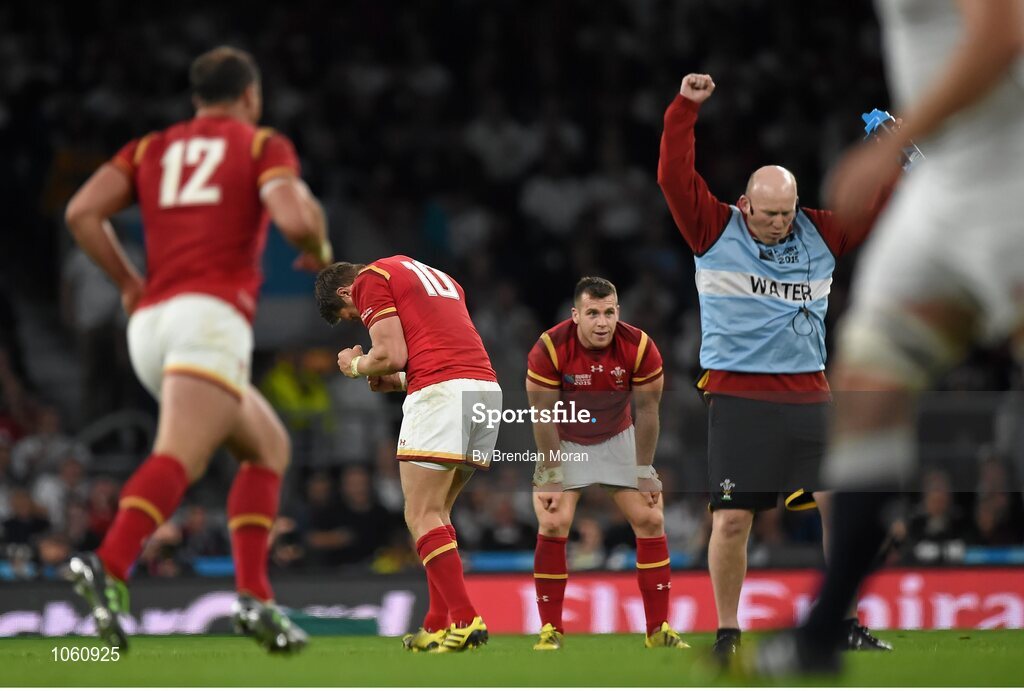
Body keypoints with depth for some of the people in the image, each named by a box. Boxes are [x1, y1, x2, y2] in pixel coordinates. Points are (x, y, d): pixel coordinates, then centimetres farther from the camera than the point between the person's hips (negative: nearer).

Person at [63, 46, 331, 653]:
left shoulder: (151, 149, 24)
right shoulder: (263, 146, 10)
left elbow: (82, 211, 8)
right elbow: (296, 217, -9)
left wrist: (127, 282, 18)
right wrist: (320, 250, 13)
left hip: (150, 322, 7)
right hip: (212, 314, -7)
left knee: (269, 448, 20)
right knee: (181, 458, -25)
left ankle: (256, 597, 7)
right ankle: (109, 569, -49)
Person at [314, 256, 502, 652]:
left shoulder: (371, 280, 5)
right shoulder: (432, 276, 30)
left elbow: (392, 355, -6)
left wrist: (356, 365, 13)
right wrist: (399, 382, 25)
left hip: (440, 394, -8)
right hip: (487, 386, 8)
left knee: (421, 516, -5)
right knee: (437, 513, 15)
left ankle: (465, 620, -13)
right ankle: (439, 624, 13)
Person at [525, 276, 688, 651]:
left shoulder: (640, 347, -23)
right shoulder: (549, 349, -27)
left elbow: (646, 411, -12)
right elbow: (543, 416, -19)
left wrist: (644, 473, -9)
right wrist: (551, 476, -17)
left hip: (618, 438, 2)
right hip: (564, 443, -2)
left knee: (651, 520, -5)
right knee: (553, 525, -14)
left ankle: (659, 630, 3)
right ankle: (550, 631, -3)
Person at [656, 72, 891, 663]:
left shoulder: (819, 234, 9)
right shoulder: (715, 230, 0)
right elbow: (675, 176, -9)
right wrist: (686, 109, -15)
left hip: (808, 396, 3)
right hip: (738, 395, -3)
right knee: (733, 517, -4)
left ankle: (849, 625, 7)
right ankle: (728, 633, 7)